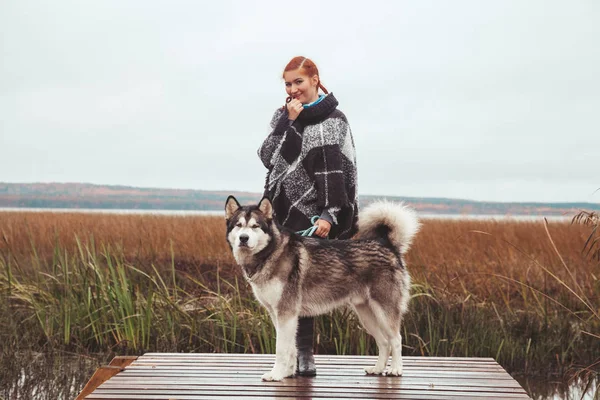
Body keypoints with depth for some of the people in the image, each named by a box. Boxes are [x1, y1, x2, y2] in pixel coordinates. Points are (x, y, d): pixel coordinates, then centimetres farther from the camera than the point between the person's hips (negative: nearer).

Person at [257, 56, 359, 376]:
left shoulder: (332, 121, -3)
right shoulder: (283, 116, 12)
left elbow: (334, 172, -12)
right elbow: (268, 156, -2)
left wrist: (329, 215, -22)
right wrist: (290, 121, -10)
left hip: (310, 216, -5)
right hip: (280, 213, 5)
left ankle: (304, 353, 3)